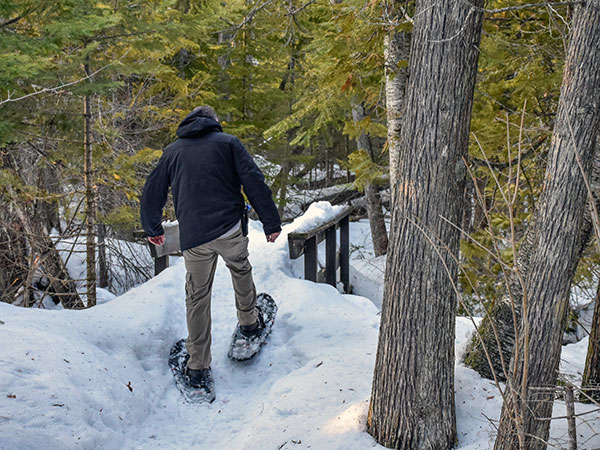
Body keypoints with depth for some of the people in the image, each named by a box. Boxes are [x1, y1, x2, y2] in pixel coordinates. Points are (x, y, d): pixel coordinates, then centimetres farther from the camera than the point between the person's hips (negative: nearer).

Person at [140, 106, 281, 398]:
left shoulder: (172, 151, 15)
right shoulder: (228, 142, 7)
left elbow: (152, 192, 19)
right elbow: (254, 182, -2)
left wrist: (152, 228, 33)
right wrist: (271, 222, 1)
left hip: (193, 237, 1)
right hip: (231, 229, -1)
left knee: (197, 297, 8)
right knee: (241, 270, 27)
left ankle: (198, 368, 10)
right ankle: (249, 323, 42)